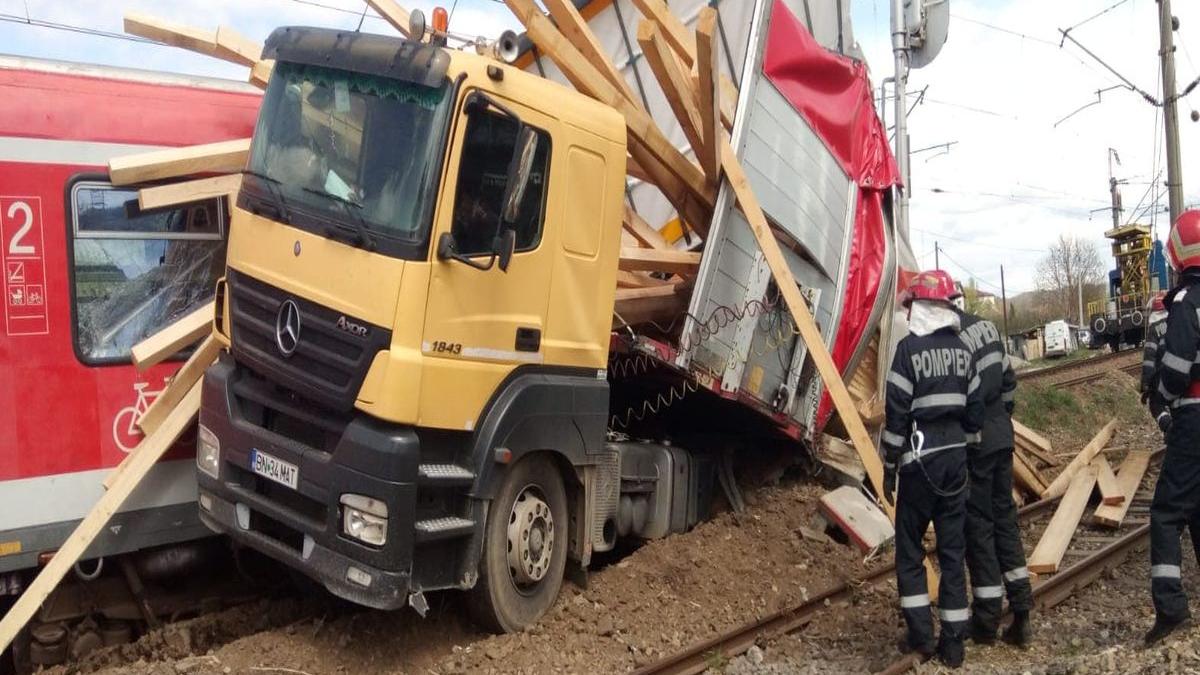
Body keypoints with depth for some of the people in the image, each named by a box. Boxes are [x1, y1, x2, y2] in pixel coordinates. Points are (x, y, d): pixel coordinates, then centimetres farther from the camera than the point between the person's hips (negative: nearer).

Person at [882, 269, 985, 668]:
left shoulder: (909, 348, -11)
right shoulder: (962, 350, 8)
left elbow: (897, 414, -12)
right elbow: (974, 409, 10)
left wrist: (889, 466, -4)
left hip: (921, 460, -5)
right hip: (955, 457, 6)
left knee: (909, 548, 8)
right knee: (953, 549, 9)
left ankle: (921, 634, 7)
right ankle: (953, 642, 11)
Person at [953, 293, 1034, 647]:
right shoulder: (987, 326, 8)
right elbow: (1008, 379, 15)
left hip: (974, 441, -8)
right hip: (1001, 434, 8)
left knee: (978, 524, 1)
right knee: (1005, 515, 14)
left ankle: (987, 620, 9)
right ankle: (1021, 611, 15)